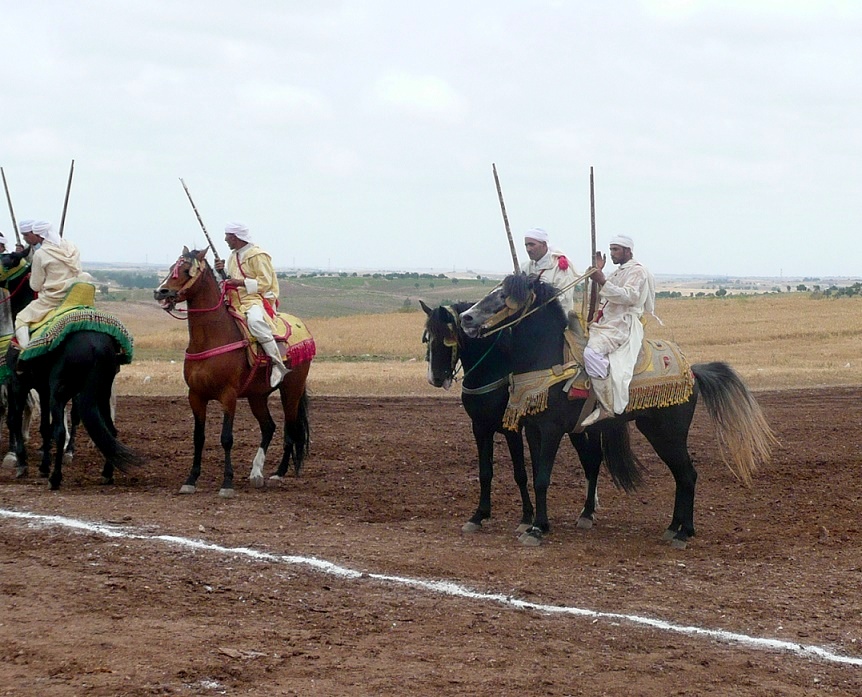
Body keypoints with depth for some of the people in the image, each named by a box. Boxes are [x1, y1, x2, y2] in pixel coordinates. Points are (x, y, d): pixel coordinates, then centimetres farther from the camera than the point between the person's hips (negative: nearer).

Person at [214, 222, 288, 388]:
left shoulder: (257, 255, -8)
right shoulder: (233, 256, 19)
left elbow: (265, 283, -14)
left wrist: (241, 282, -21)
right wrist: (222, 272, 6)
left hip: (258, 300, -10)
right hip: (237, 302, 10)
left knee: (255, 320, -41)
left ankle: (278, 365, -39)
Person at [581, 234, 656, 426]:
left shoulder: (637, 270, -5)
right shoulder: (618, 272, 26)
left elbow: (629, 296, -20)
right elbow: (602, 297, 27)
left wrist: (603, 281, -26)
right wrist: (598, 271, 18)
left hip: (625, 324, -11)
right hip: (607, 324, 11)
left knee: (592, 351, -32)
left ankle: (607, 408, -32)